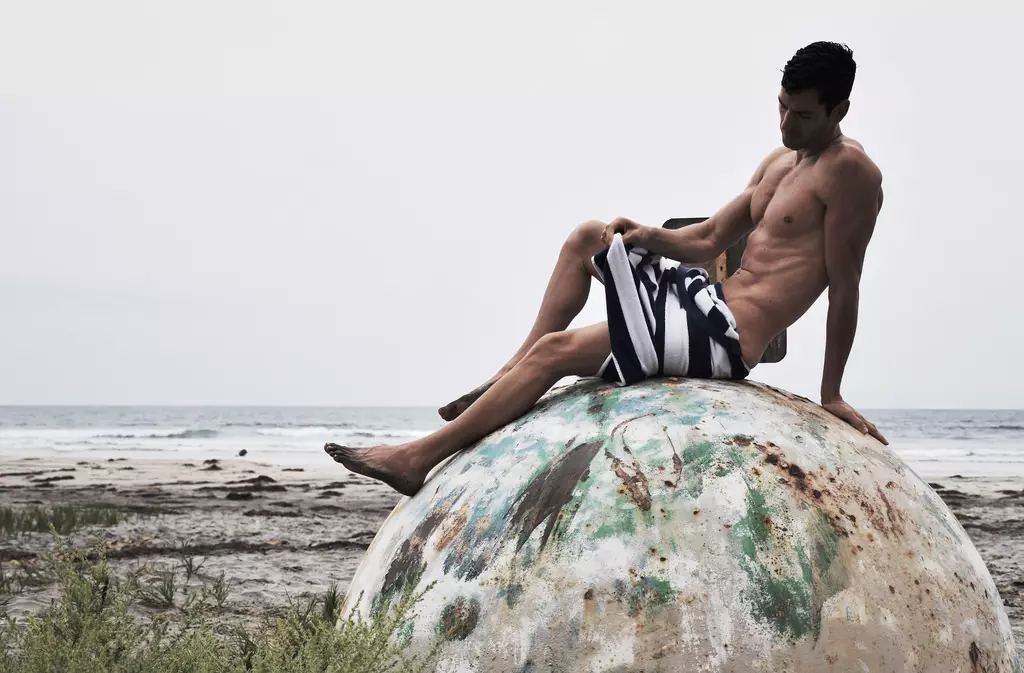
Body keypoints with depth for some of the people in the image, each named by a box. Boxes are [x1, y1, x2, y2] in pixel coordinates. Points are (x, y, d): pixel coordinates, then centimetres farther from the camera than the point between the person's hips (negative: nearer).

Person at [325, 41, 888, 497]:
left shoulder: (848, 170, -13)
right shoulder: (779, 162, 15)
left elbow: (845, 287, -14)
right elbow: (708, 240, 19)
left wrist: (831, 394, -14)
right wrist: (649, 236, -1)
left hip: (724, 335, -9)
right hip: (708, 298, 9)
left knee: (554, 350, -12)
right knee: (588, 238, 13)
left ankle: (418, 458, -6)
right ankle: (512, 374, 11)